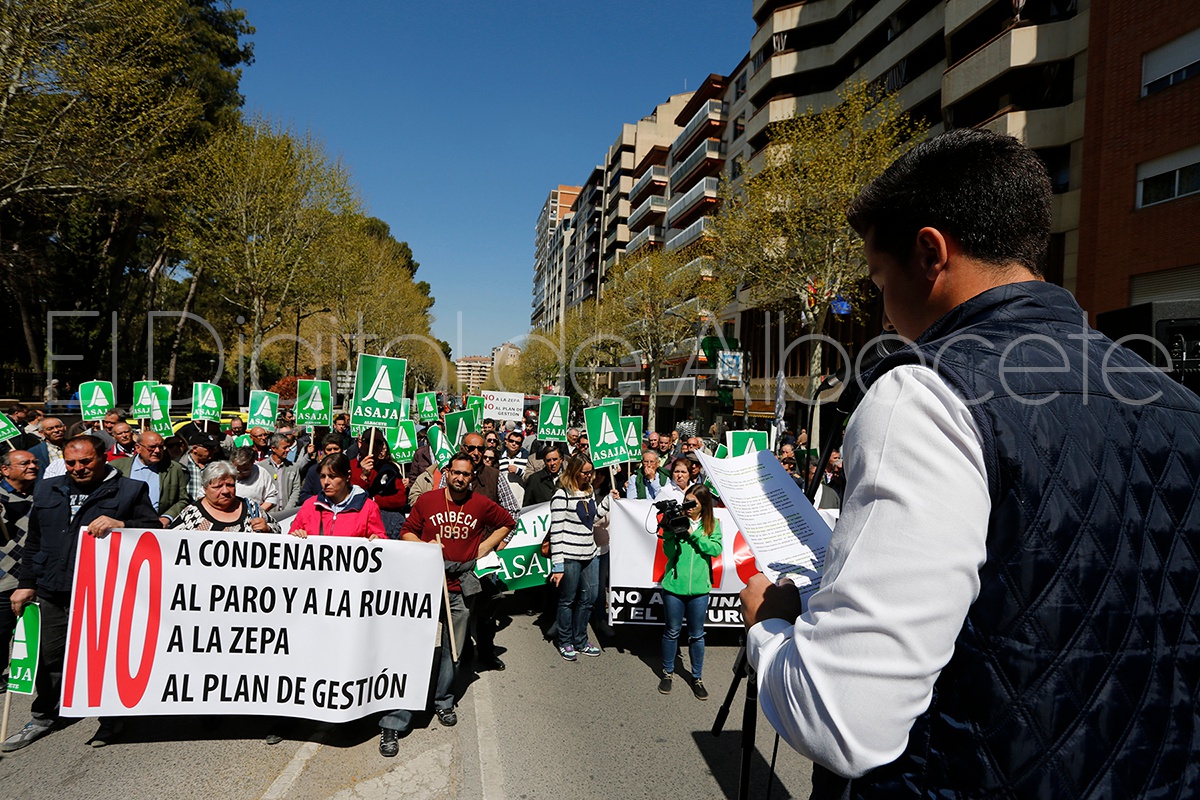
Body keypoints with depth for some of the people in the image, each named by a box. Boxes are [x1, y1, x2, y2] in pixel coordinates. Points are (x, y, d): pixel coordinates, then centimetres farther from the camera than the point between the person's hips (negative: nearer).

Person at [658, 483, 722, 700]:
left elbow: (716, 549, -12)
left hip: (699, 588, 1)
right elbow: (668, 552, -10)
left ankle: (697, 678, 28)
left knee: (697, 635, 13)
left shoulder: (712, 524, 1)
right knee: (672, 631, 13)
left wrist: (693, 534, -17)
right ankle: (667, 673, 30)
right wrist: (674, 530, -23)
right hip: (674, 585, -1)